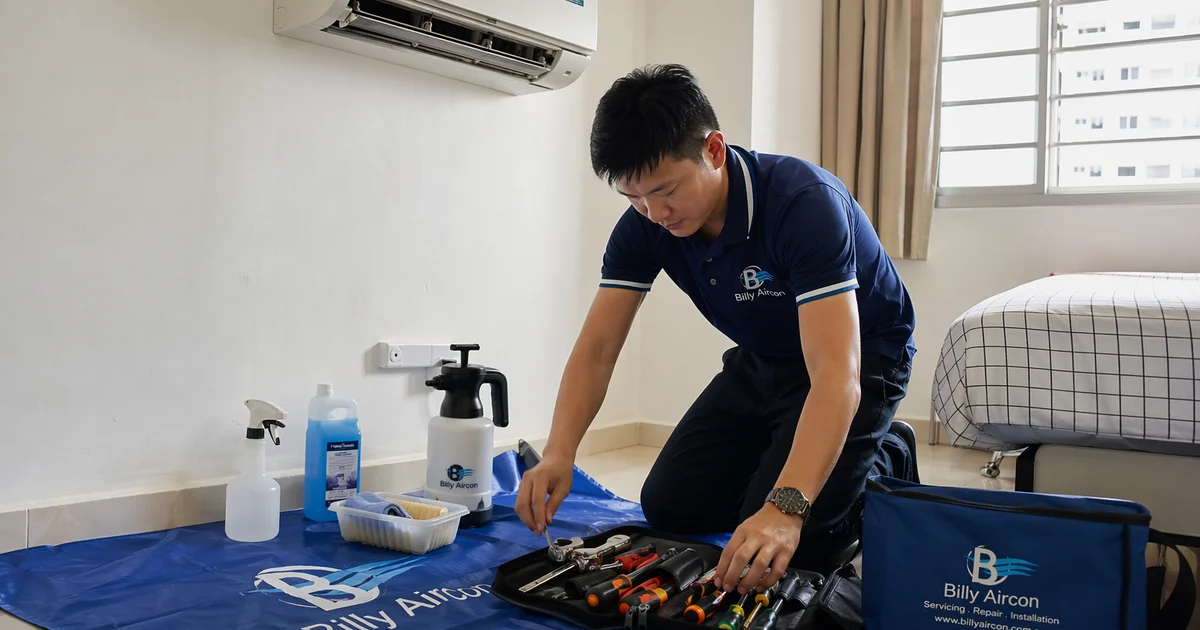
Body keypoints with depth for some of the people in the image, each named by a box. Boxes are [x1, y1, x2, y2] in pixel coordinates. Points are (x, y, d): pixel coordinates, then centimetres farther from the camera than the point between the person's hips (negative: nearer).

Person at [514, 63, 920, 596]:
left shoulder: (804, 202, -35)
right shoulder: (644, 224, -17)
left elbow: (835, 376, -42)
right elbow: (597, 349, -15)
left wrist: (785, 508, -54)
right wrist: (558, 454, -32)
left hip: (861, 357, -6)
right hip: (761, 361, 6)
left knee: (774, 547, -17)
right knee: (670, 506, 0)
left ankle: (888, 457, 10)